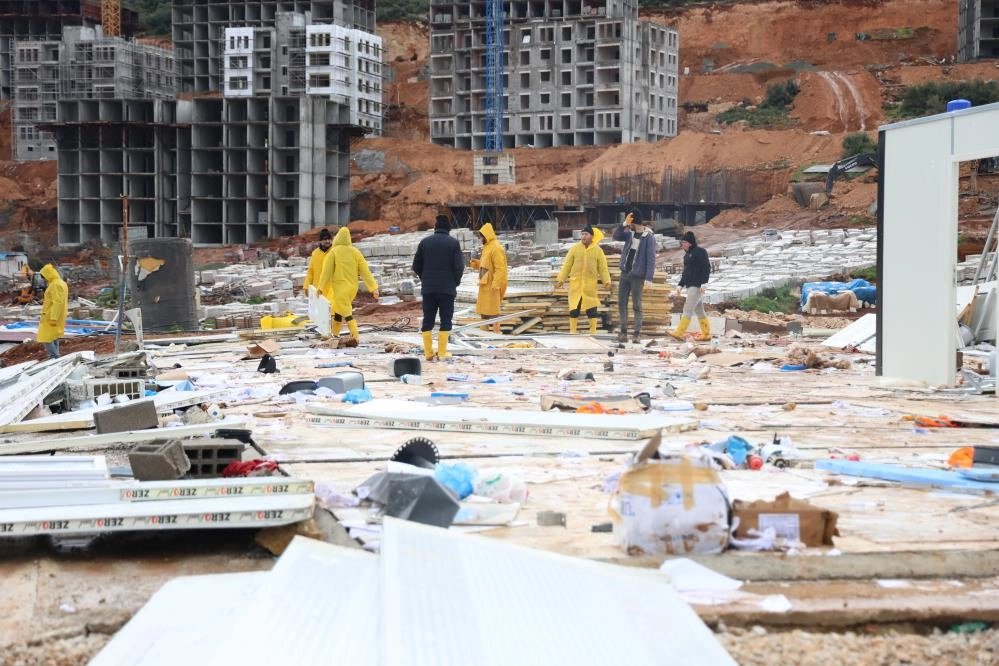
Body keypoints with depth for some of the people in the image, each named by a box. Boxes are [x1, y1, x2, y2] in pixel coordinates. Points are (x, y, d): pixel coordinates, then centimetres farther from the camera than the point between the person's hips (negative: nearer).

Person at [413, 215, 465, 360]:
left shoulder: (425, 242, 4)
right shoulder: (453, 243, -5)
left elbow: (416, 266, 4)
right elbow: (459, 266, -9)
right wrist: (455, 282, 8)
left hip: (428, 288, 3)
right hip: (447, 288, -3)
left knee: (428, 320, 8)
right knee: (446, 320, 4)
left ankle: (428, 353, 6)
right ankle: (442, 353, -1)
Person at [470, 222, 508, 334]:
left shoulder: (496, 248, -17)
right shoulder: (487, 247, 14)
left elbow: (500, 268, -21)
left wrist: (495, 285, -25)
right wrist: (477, 263, 5)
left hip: (492, 285, -10)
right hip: (485, 283, 10)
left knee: (492, 310, -7)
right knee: (483, 308, 15)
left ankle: (496, 333, -3)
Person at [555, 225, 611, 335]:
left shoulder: (597, 250, 3)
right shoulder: (575, 248, 5)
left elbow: (603, 267, 3)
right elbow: (567, 265, 7)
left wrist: (606, 280, -10)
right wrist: (561, 279, 1)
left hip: (590, 285, -1)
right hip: (575, 283, 1)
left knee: (592, 309, 1)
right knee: (574, 308, 3)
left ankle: (593, 332, 11)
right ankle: (572, 331, 15)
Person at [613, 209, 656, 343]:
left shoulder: (649, 237, -13)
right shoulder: (630, 233, 6)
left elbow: (651, 259, -15)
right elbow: (616, 236, 6)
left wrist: (648, 279, -20)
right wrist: (624, 224, -9)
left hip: (638, 276, -6)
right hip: (625, 273, 6)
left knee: (637, 305, -2)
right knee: (622, 303, 5)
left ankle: (637, 333, 2)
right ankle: (623, 331, 9)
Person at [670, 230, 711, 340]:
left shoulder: (700, 252, -7)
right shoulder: (687, 254, 19)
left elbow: (706, 267, -13)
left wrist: (703, 283, -20)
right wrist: (681, 285, 18)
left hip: (697, 286, -9)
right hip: (690, 286, 9)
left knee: (688, 309, -13)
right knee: (699, 310, 10)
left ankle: (679, 333, -17)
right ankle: (706, 334, 13)